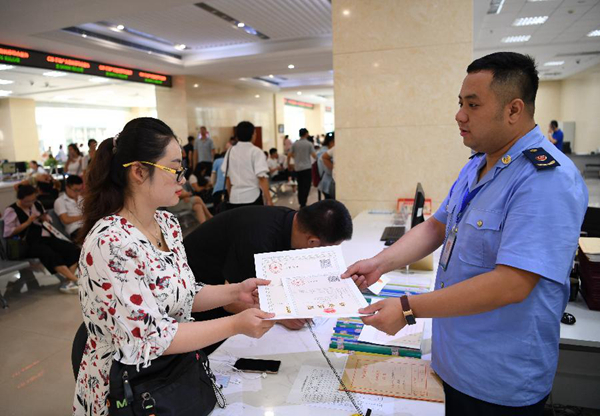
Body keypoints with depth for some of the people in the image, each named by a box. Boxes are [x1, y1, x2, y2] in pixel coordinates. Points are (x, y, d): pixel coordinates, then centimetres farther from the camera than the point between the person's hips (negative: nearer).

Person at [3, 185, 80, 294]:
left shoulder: (37, 204, 17)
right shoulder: (11, 210, 0)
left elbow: (49, 221, 28)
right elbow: (8, 233, -7)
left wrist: (45, 219, 3)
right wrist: (27, 222, -12)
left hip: (46, 237, 6)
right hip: (29, 243, -6)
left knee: (73, 249, -20)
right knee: (51, 255, -37)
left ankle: (68, 281, -24)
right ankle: (76, 280, -34)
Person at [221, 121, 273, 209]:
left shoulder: (230, 151, 7)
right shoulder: (255, 151, -7)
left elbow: (227, 177, 13)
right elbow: (262, 177, -15)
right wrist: (269, 199, -14)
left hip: (235, 197, 5)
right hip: (253, 197, -5)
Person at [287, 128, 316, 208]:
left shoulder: (295, 144, 3)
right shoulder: (309, 144, -7)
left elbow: (289, 155, 5)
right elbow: (314, 155, -11)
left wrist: (288, 163, 21)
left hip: (297, 168, 5)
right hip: (307, 167, -4)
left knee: (300, 186, 14)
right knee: (306, 186, -1)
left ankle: (301, 203, 20)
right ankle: (303, 204, -7)